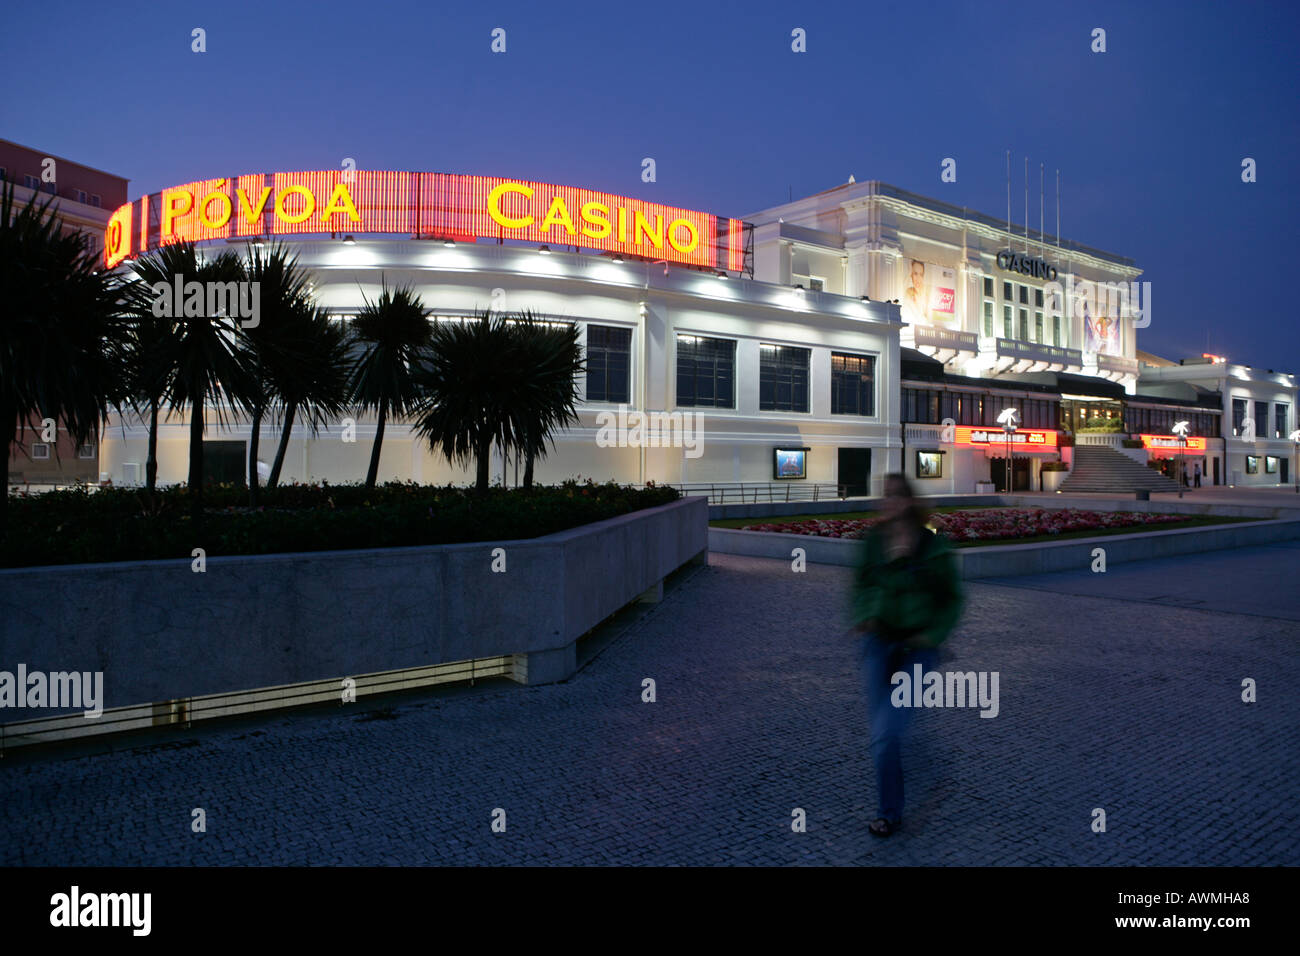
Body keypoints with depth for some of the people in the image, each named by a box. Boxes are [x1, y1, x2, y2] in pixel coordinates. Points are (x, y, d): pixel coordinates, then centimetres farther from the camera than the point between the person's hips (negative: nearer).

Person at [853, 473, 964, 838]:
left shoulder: (933, 546, -9)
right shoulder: (873, 541, -1)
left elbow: (952, 598, 1)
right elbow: (861, 584, 14)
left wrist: (934, 634, -11)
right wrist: (862, 616, -2)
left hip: (917, 648, -3)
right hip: (878, 643, 3)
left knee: (887, 731, -10)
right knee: (883, 733, 10)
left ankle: (888, 814, 12)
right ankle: (892, 809, 33)